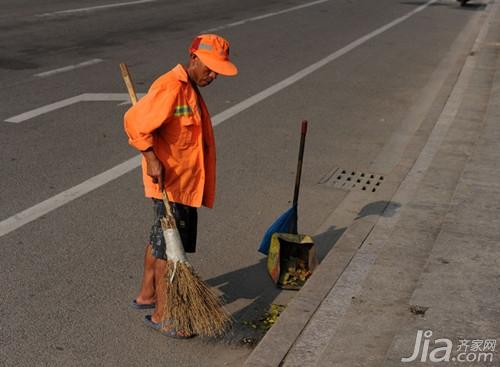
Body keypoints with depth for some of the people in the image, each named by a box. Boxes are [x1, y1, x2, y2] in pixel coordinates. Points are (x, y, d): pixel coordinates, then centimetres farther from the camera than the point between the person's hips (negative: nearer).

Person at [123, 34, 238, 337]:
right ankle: (161, 315, 8)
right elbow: (134, 121, -24)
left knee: (161, 237, 20)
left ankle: (147, 295, 36)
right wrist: (152, 159, -27)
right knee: (170, 244, -3)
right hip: (169, 181, -10)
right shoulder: (170, 88, -19)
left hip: (186, 181, 10)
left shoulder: (190, 89, 13)